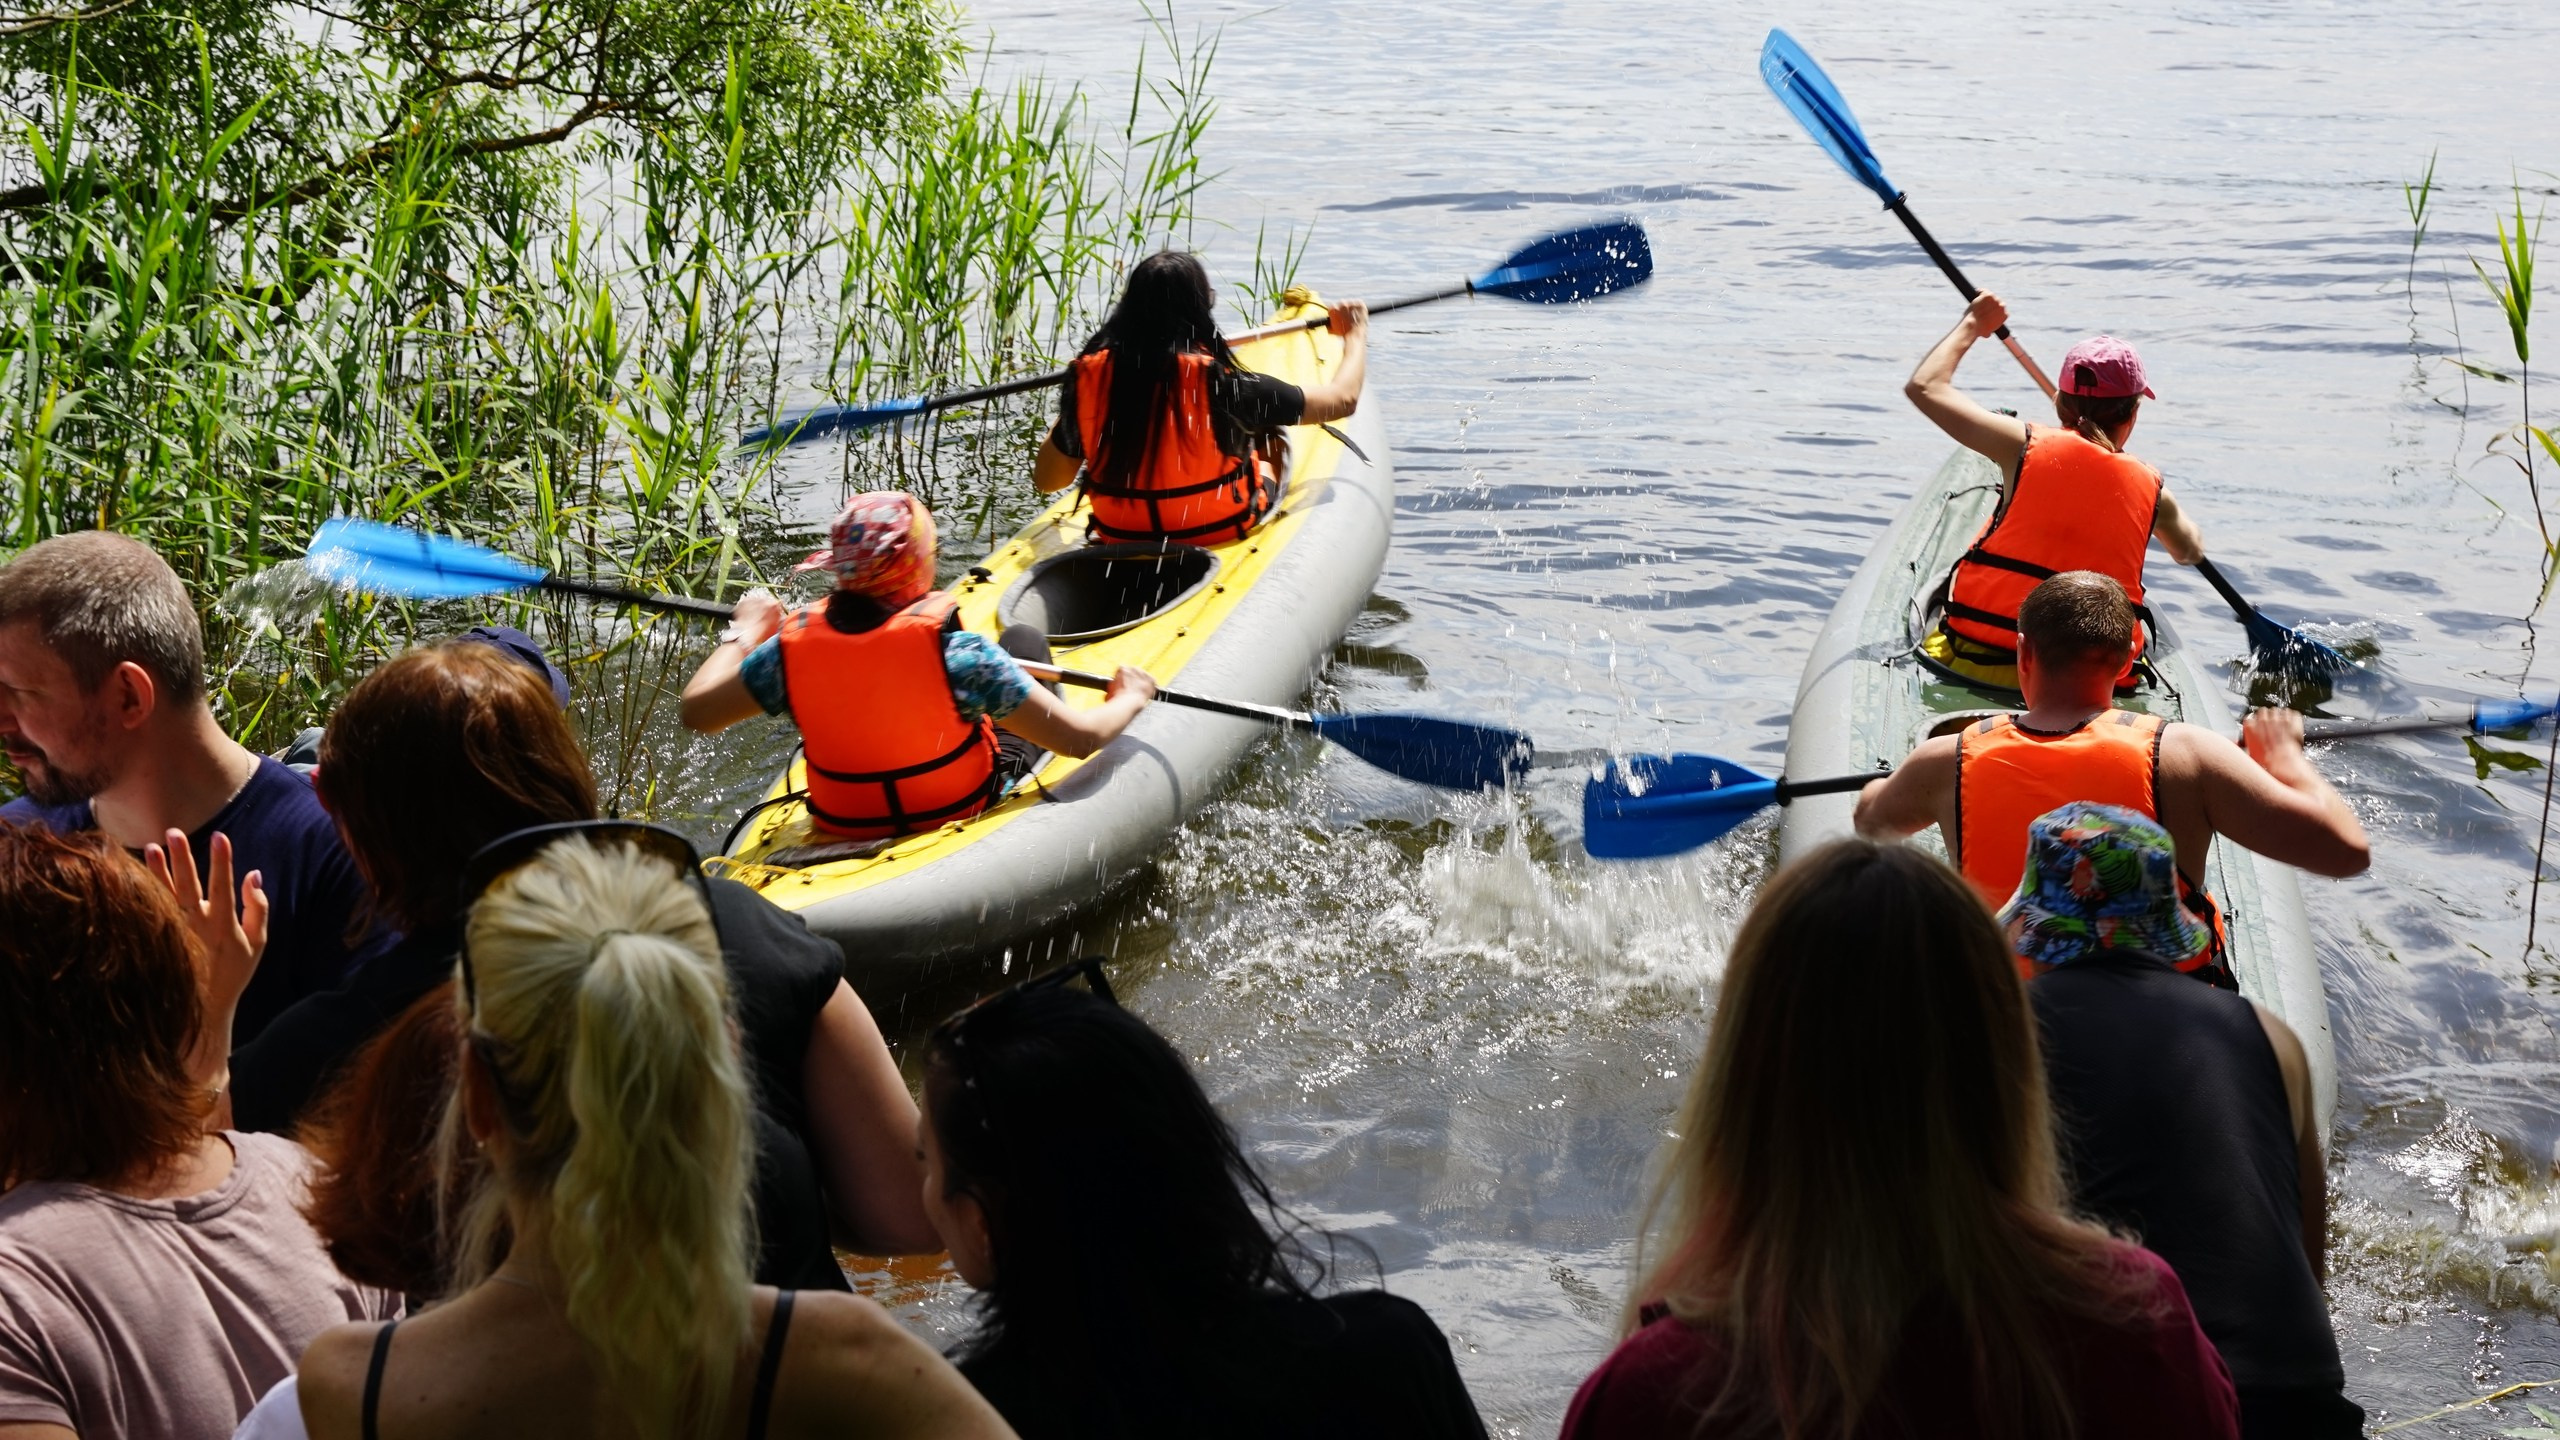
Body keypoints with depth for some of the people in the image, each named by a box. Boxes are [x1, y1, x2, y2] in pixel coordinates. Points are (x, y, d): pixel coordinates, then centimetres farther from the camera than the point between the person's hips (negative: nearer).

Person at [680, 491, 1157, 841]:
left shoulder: (792, 648, -22)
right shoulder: (952, 646, -31)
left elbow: (695, 711, -7)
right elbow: (1082, 738, -25)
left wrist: (744, 633, 9)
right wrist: (1129, 699, -3)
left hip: (845, 824, 4)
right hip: (966, 814, -3)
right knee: (1024, 638, 17)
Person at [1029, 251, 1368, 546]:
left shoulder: (1089, 375, -16)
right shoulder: (1217, 381, -26)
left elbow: (1046, 480, -4)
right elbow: (1343, 398, -15)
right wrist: (1356, 334, 5)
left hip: (1118, 537, 4)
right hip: (1219, 531, -4)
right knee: (1269, 442, 28)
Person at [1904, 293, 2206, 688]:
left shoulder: (2026, 447, -5)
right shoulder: (2150, 488, 2)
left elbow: (1924, 386, 2)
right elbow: (2191, 550, 25)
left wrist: (1972, 325, 17)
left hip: (1979, 662, -1)